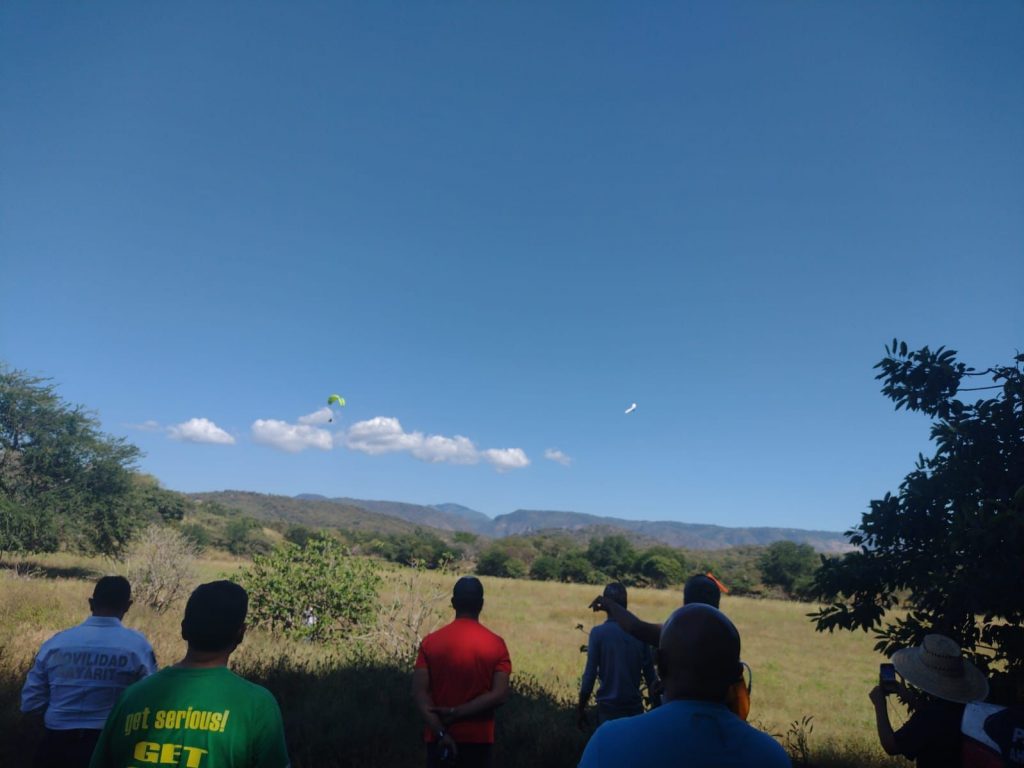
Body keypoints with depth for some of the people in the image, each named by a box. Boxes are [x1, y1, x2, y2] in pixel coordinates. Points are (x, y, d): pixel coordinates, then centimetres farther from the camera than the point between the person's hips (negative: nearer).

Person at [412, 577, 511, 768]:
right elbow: (499, 695, -14)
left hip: (439, 739, 1)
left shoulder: (430, 642, -4)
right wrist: (456, 713, -12)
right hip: (479, 740, -1)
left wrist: (441, 733, -13)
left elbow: (419, 693, -11)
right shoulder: (496, 644, -6)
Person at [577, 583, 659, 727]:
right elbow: (650, 673, 4)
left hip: (608, 707, -3)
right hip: (634, 707, 3)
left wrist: (581, 708, 0)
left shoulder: (598, 633, -10)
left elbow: (590, 674, -10)